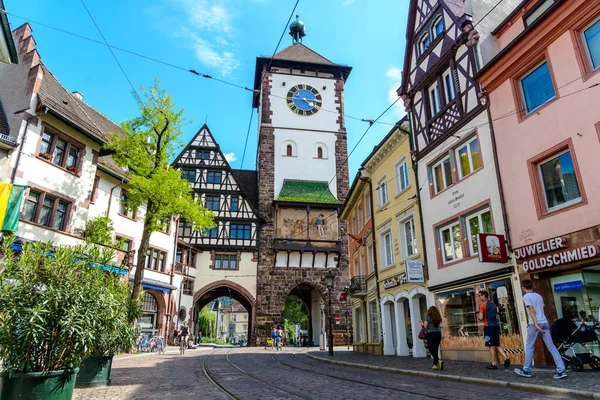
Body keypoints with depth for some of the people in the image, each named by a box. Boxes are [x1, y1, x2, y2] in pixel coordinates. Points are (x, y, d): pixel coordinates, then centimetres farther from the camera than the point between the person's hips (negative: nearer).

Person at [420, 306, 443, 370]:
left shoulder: (428, 317, -6)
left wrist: (422, 323, 11)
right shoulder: (438, 318, 8)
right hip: (438, 334, 5)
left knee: (432, 350, -2)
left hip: (431, 334, -5)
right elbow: (437, 326, 13)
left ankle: (439, 361, -24)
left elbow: (425, 327, -9)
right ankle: (435, 365, 15)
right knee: (436, 350, 12)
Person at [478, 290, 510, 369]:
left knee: (491, 346, -1)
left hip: (488, 326, -7)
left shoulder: (482, 305, -9)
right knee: (497, 345, 15)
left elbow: (481, 318, -13)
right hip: (496, 326, 7)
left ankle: (493, 364, 4)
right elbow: (496, 317, 21)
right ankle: (506, 358, 1)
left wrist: (478, 316, 7)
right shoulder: (493, 304, 15)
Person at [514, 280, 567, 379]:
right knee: (551, 347, 5)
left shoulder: (526, 296, -4)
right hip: (545, 322, 6)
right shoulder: (538, 296, 17)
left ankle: (526, 370, 12)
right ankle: (561, 371, -1)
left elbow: (532, 311, -13)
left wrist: (536, 325, -18)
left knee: (529, 347, 5)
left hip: (535, 324, -6)